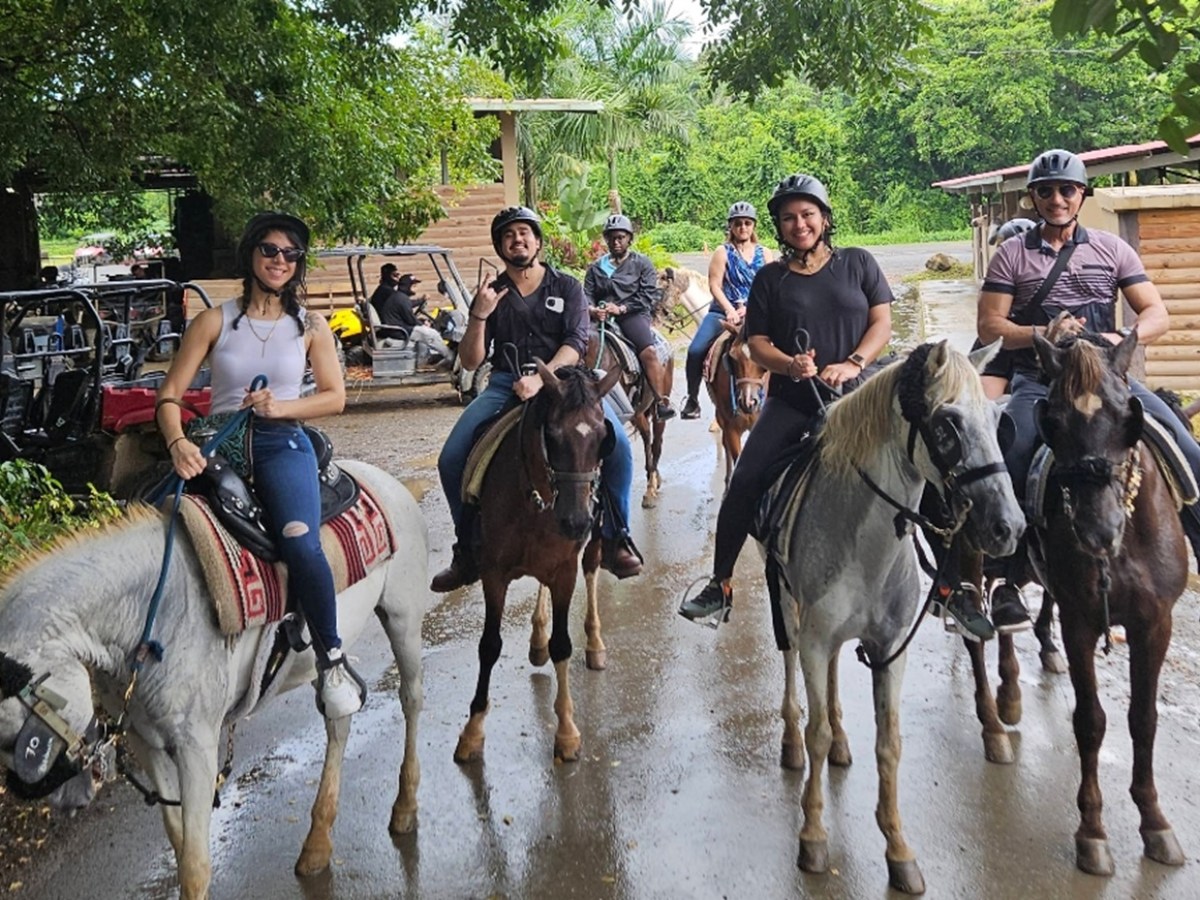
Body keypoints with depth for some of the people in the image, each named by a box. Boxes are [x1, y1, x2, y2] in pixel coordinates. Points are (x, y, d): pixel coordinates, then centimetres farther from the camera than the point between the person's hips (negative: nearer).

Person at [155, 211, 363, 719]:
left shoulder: (310, 326, 11)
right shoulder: (216, 321, 8)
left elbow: (334, 397, 9)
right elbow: (170, 394, 3)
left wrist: (280, 406, -9)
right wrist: (178, 442, -17)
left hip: (282, 444, -1)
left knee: (301, 543, -29)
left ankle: (332, 659, -10)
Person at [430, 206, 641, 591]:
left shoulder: (567, 287, 8)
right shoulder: (490, 294, 12)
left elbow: (576, 344, -7)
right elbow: (470, 361, 7)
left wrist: (541, 378, -24)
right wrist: (479, 317, -11)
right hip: (506, 385, 2)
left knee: (618, 444, -26)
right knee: (451, 459, -17)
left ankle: (616, 539, -8)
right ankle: (468, 552, 2)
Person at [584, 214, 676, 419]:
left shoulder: (642, 264, 13)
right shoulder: (596, 268, 22)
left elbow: (649, 295, 0)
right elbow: (587, 294, 11)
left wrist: (621, 308, -13)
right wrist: (592, 309, -14)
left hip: (632, 315, -3)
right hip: (601, 317, 3)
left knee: (649, 352, -29)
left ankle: (663, 402, -29)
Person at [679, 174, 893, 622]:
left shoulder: (858, 263, 7)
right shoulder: (770, 279, 7)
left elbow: (882, 322, 3)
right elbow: (758, 342, 3)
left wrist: (853, 363, -14)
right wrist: (790, 364, -18)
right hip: (791, 399, 0)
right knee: (743, 484, -9)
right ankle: (720, 585, 2)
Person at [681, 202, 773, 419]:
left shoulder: (764, 254, 10)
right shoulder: (723, 253, 4)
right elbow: (715, 285, -5)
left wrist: (749, 308, -14)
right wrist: (730, 310, -18)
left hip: (755, 314, 2)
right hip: (723, 312, -1)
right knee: (696, 350, -19)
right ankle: (692, 398, -4)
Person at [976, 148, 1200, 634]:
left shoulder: (1112, 249, 10)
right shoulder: (1012, 255, 5)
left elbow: (1157, 314, 6)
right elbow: (989, 326, 0)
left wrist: (1124, 336, -16)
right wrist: (1042, 333, -17)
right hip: (1037, 380, -2)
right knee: (1008, 465, -24)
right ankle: (1008, 581, -11)